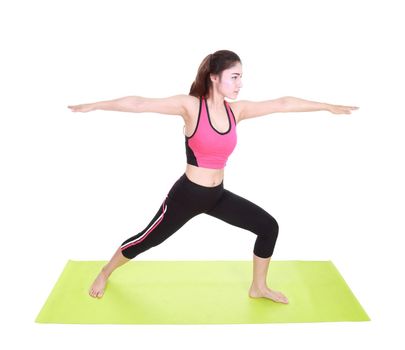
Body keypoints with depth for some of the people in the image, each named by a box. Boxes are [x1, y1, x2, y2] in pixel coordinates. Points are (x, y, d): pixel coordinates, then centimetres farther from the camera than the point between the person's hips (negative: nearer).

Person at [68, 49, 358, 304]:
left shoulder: (237, 110, -2)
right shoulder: (190, 105, -17)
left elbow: (283, 103, 2)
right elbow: (140, 104, -18)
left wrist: (327, 106, 8)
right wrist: (96, 105, -17)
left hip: (218, 195, 6)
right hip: (187, 194, -5)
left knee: (269, 226, 4)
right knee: (147, 240, 9)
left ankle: (259, 287, 24)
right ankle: (104, 274, 38)